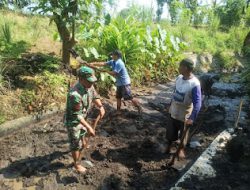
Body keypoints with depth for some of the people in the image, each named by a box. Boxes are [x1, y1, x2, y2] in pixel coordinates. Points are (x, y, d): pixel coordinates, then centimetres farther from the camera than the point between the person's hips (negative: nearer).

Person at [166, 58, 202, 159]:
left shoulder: (194, 84, -25)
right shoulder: (179, 78, -5)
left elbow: (197, 103, -25)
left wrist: (192, 118, -29)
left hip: (185, 114, -5)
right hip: (174, 111, 5)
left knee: (183, 133, 17)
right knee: (170, 130, 20)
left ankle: (181, 149, 41)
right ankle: (168, 145, 45)